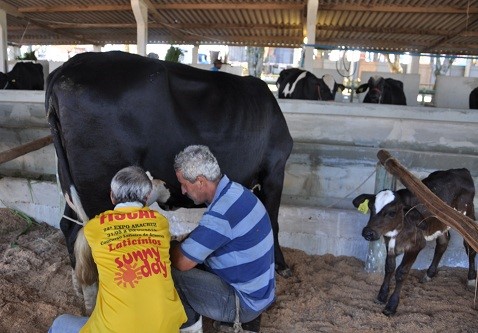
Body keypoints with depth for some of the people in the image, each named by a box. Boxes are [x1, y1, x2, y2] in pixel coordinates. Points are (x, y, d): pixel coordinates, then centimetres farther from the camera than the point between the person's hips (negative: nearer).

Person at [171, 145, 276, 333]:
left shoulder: (221, 213, -29)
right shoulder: (234, 192, 0)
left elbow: (182, 262, -21)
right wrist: (183, 243, 4)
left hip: (245, 301, -9)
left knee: (166, 271, -12)